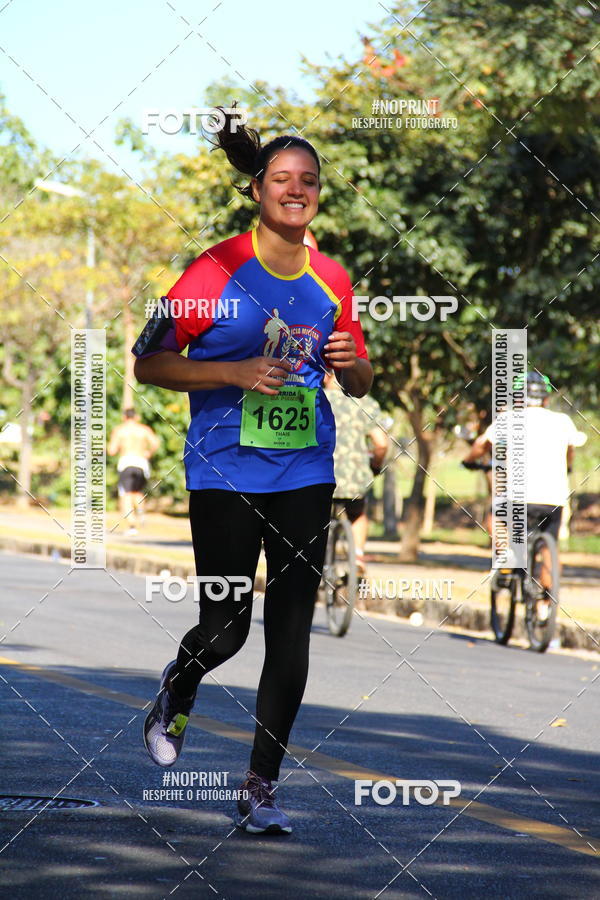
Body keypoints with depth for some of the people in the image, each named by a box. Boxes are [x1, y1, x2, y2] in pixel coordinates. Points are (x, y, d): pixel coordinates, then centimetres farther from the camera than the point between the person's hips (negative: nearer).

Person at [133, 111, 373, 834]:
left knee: (291, 633, -1)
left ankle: (261, 790, 9)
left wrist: (352, 364, -5)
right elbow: (148, 363, -6)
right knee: (225, 628, -6)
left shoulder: (331, 281, 8)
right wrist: (237, 373, -17)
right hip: (224, 470, -4)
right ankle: (175, 694, 31)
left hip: (305, 473, 4)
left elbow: (359, 385, 19)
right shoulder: (218, 269, -6)